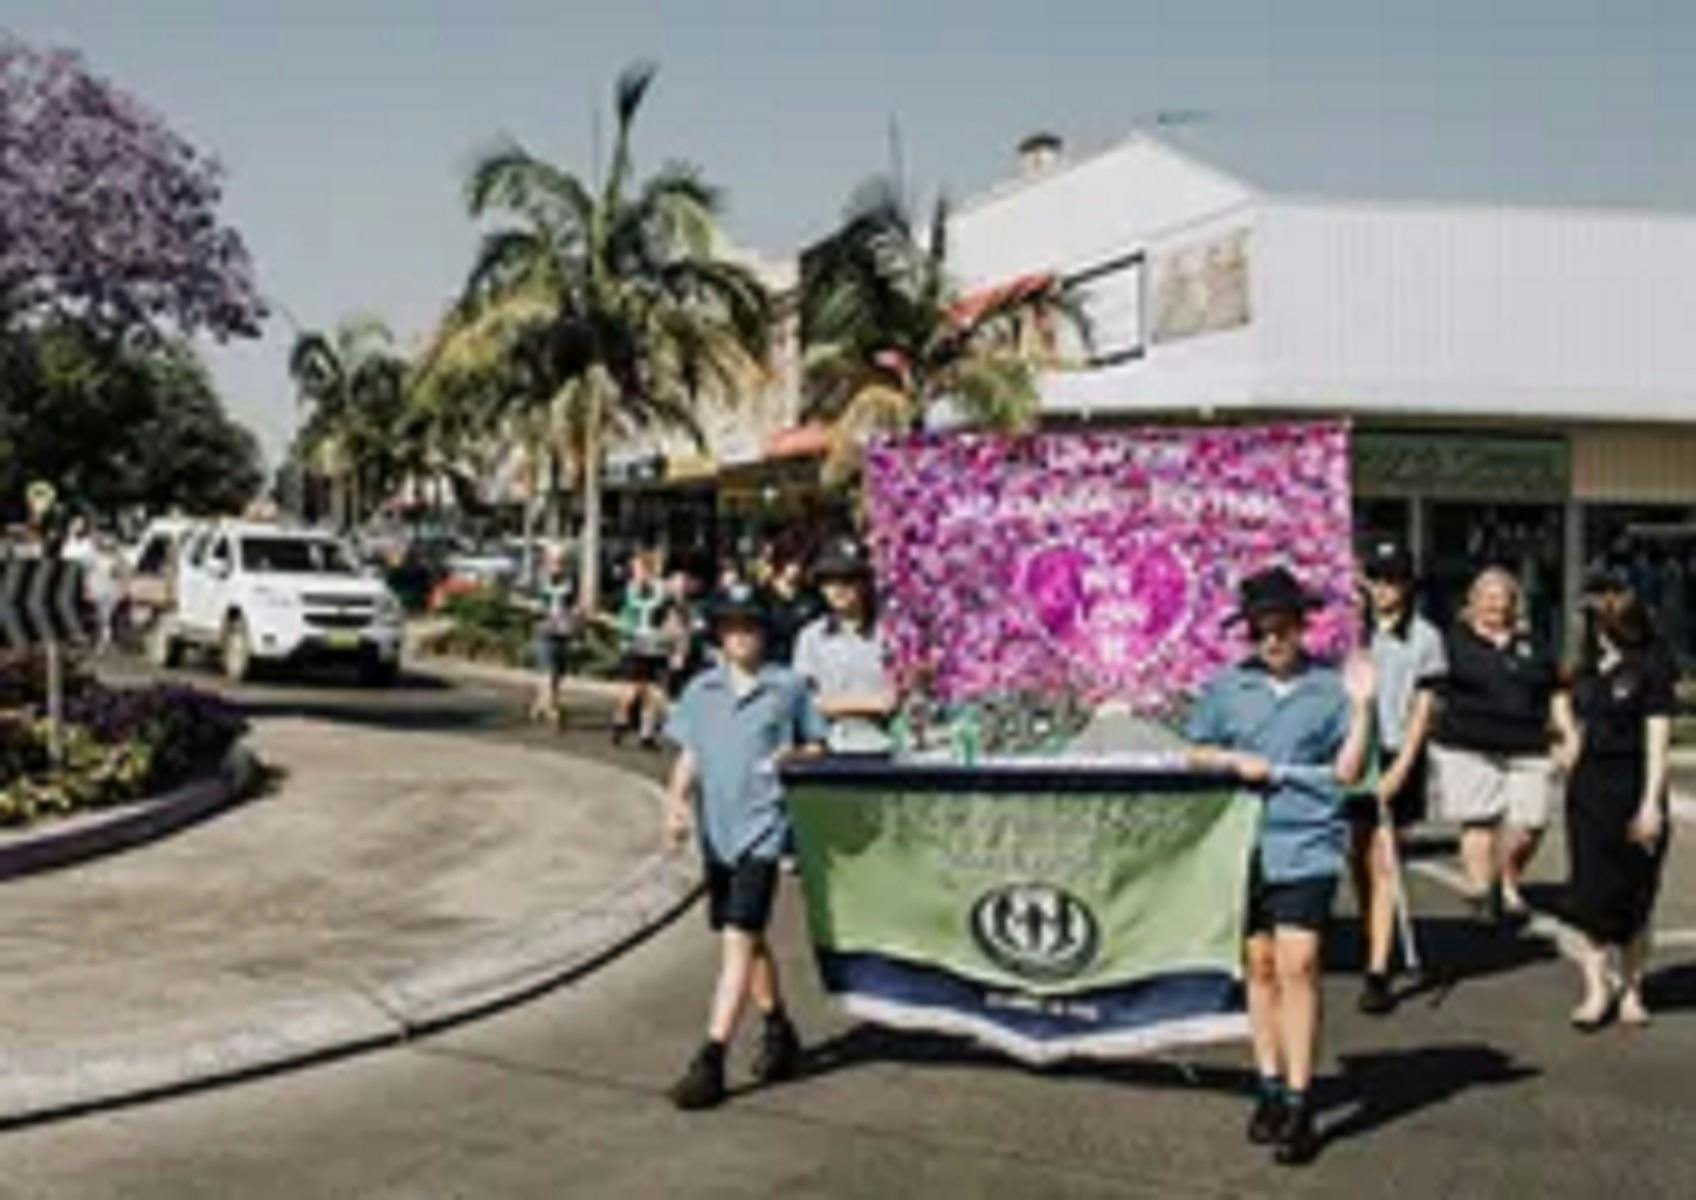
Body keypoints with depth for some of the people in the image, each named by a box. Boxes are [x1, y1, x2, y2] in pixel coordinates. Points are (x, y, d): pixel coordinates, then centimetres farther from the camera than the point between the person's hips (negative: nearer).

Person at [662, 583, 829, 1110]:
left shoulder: (789, 686, 1)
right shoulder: (701, 690, 10)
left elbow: (817, 746, 9)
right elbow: (688, 757, 12)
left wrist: (793, 756, -12)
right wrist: (677, 801, -5)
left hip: (762, 829, -5)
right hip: (715, 831, 5)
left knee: (738, 941, -13)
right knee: (748, 941, 17)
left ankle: (711, 1062, -14)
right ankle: (778, 1032, 37)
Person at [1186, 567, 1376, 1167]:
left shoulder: (1330, 686, 0)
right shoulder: (1226, 686, 6)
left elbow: (1348, 772, 0)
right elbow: (1196, 752, 15)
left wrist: (1360, 706, -9)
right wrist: (1235, 761, -4)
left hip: (1305, 846, -3)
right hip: (1243, 843, 3)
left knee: (1298, 965, -8)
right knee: (1260, 966, 11)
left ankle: (1298, 1103, -3)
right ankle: (1269, 1086, 23)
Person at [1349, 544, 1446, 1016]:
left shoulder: (1424, 637, 2)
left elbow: (1422, 709, 0)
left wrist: (1401, 768, -9)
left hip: (1396, 757, -3)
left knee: (1382, 862, -7)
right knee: (1359, 861, 6)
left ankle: (1378, 972, -8)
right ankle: (1374, 949, 23)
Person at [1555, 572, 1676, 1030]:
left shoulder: (1651, 666, -8)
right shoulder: (1588, 666, 9)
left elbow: (1657, 738, -11)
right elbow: (1569, 708, 28)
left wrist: (1651, 802, -15)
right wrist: (1572, 738, 11)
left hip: (1632, 786, -5)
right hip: (1588, 786, 5)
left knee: (1633, 897, 4)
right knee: (1590, 892, 2)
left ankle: (1631, 991, 15)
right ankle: (1596, 990, 7)